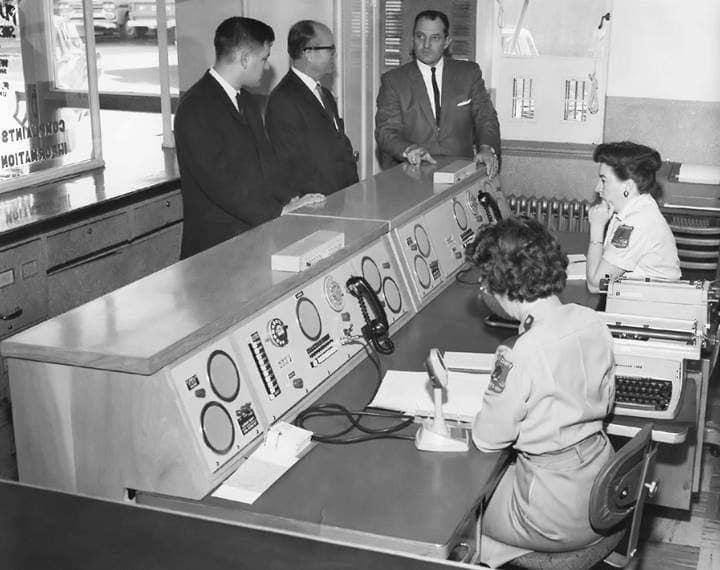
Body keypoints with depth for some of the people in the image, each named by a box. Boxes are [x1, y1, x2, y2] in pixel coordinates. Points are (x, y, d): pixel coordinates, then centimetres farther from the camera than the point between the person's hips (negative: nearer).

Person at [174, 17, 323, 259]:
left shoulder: (244, 100, 16)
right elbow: (218, 180, -19)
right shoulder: (195, 108, -13)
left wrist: (293, 200, 1)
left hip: (255, 234, 8)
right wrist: (278, 211, -17)